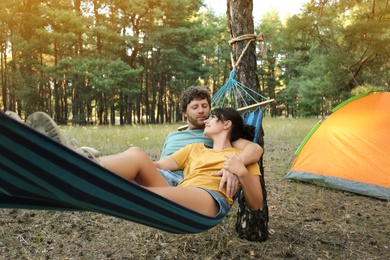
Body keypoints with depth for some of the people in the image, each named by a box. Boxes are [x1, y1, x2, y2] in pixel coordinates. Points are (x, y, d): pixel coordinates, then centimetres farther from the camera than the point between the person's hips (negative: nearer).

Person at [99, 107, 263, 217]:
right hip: (178, 199, 5)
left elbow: (255, 204, 12)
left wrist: (242, 173, -4)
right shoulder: (195, 148, 35)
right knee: (135, 153, -22)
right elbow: (159, 165, 22)